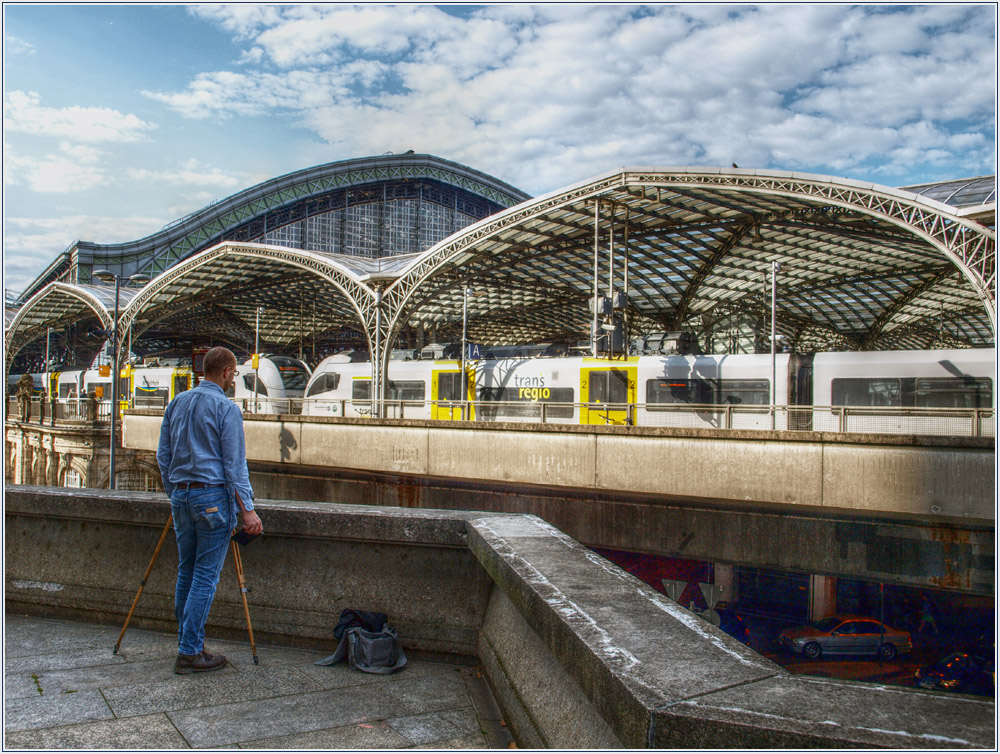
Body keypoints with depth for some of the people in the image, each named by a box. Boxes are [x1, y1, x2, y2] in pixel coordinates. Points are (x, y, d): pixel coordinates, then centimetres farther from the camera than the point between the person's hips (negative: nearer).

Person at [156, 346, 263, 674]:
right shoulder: (226, 408, -9)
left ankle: (188, 643, 21)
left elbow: (163, 455, 15)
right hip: (212, 496, -7)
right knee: (206, 575, -2)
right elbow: (234, 464, -12)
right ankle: (190, 653, 1)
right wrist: (246, 509, -11)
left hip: (181, 496, 7)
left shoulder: (177, 403, 11)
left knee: (185, 572, 14)